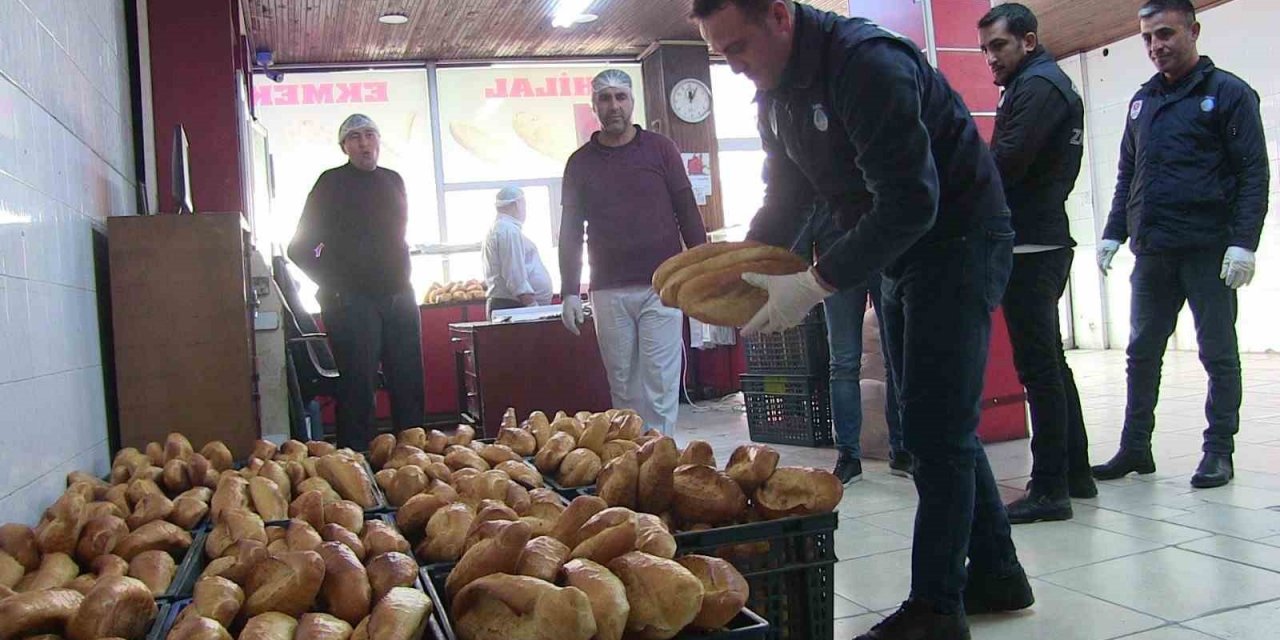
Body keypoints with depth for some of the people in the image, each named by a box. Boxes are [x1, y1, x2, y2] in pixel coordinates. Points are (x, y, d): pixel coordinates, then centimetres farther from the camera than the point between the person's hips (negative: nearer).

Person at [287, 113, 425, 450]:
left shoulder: (393, 181, 14)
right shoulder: (332, 183, -1)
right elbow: (301, 249, -1)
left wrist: (401, 282, 12)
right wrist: (333, 285, -6)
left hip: (398, 297, 5)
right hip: (352, 302, -5)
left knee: (409, 384, 6)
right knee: (358, 387, -5)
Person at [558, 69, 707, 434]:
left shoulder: (660, 149, 7)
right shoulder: (580, 163, 10)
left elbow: (687, 213, 6)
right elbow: (570, 232, 11)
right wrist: (569, 292, 5)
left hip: (661, 285, -1)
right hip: (609, 293, 2)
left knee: (660, 384, -5)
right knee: (623, 386, 4)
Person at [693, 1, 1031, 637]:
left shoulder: (866, 64, -25)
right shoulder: (777, 92, 4)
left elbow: (911, 202, -30)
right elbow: (785, 199, 11)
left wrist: (814, 284, -29)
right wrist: (740, 267, -5)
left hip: (959, 241, -9)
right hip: (899, 256, 9)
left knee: (936, 430, -8)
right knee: (933, 425, 13)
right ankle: (995, 574, 26)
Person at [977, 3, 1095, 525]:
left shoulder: (1038, 86, -10)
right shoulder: (1049, 83, 22)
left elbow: (1005, 164, -21)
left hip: (1029, 245, -11)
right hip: (1044, 240, 11)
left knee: (1038, 365, -8)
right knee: (1050, 362, 15)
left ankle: (1050, 488, -4)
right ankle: (1075, 472, 24)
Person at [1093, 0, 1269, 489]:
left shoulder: (1228, 93, -1)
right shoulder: (1142, 101, 16)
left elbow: (1254, 173, -6)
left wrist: (1243, 242, -14)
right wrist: (1114, 233, 11)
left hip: (1209, 251, -5)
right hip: (1152, 253, 6)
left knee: (1218, 353, 3)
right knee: (1142, 353, 8)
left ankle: (1219, 451, 12)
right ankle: (1135, 448, 16)